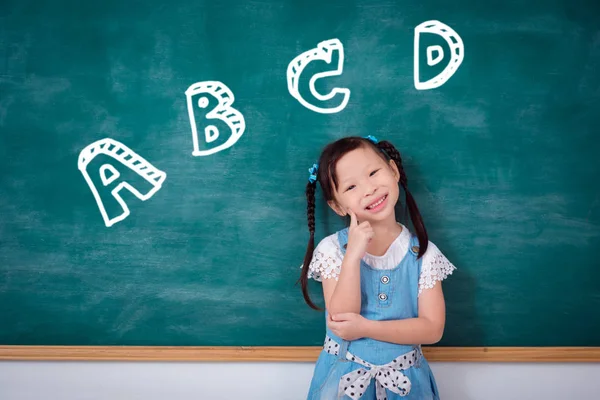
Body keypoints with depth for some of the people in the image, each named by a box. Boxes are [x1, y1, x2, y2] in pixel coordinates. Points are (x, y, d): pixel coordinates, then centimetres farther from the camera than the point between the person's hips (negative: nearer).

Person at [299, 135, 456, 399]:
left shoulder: (424, 253, -9)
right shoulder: (332, 249, -12)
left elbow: (432, 329, -12)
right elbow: (341, 323, -20)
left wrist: (366, 327, -22)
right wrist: (353, 256, -29)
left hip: (404, 378, 1)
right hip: (344, 377, -1)